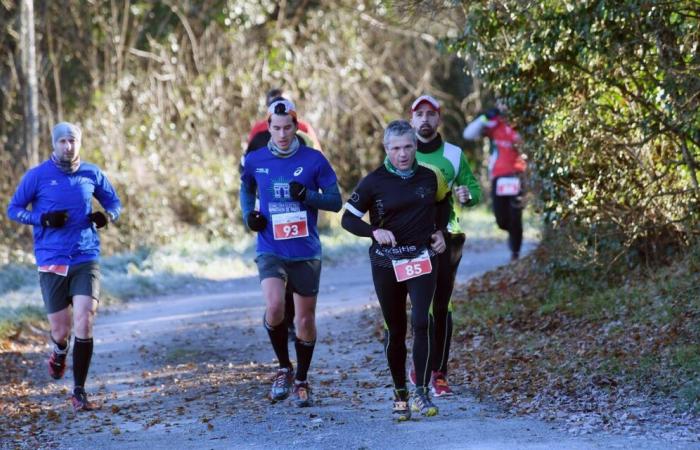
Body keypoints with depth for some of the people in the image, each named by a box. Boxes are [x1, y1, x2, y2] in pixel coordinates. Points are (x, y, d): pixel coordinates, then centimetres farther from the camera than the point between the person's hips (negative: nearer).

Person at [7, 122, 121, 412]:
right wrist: (44, 219, -13)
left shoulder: (92, 174, 6)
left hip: (86, 259, 1)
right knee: (60, 330, 3)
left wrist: (108, 216, -5)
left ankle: (79, 391, -3)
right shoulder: (37, 176, -1)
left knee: (84, 322, -13)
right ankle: (59, 352, 42)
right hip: (52, 262, -1)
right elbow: (13, 209, 4)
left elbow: (114, 202, 19)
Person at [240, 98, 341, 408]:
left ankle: (301, 381, 26)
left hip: (306, 251, 0)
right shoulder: (255, 161, 1)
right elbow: (246, 188, 23)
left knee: (306, 319, 8)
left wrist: (307, 195, -18)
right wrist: (248, 214, 4)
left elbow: (335, 201, -1)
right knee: (274, 307, -23)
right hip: (270, 250, 0)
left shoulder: (314, 160, -4)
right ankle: (284, 368, -1)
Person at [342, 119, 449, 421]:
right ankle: (400, 395, 19)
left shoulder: (428, 177, 5)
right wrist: (374, 232, -20)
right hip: (386, 263, -1)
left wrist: (439, 232, 7)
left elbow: (441, 206, 24)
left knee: (421, 322, -17)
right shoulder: (374, 182, -4)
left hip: (422, 259, 1)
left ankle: (421, 393, -13)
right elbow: (348, 218, -3)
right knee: (395, 331, 6)